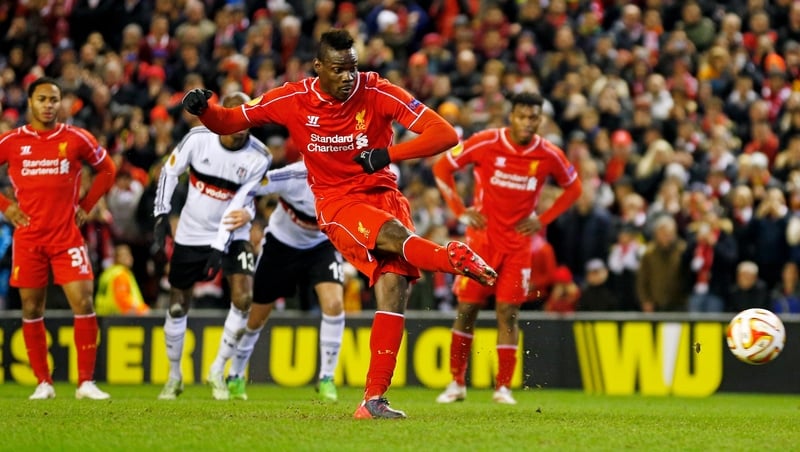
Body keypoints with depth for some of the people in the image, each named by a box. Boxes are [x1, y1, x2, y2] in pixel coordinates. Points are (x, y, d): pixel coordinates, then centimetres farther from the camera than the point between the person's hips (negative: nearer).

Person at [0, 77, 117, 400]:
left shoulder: (76, 139, 1)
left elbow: (107, 170, 13)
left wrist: (86, 206, 6)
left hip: (67, 236, -1)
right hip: (28, 237, 1)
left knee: (84, 304, -9)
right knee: (32, 310, 4)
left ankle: (86, 383, -3)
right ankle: (43, 383, 14)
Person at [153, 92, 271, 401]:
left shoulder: (258, 158, -16)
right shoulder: (198, 138, -14)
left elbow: (239, 206, -18)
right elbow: (170, 171, 0)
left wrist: (220, 247, -22)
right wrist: (161, 215, -4)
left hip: (231, 235, -1)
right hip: (191, 234, 1)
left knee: (243, 297, -19)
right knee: (177, 306, 5)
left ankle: (218, 371, -4)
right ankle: (174, 376, 25)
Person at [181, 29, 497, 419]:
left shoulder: (378, 93, -10)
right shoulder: (294, 100, -6)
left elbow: (446, 135, -14)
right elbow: (228, 122, 6)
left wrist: (389, 153, -24)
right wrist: (203, 109, -16)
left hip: (383, 194, 1)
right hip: (337, 204, -1)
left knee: (394, 285, -15)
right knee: (396, 238, -37)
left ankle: (374, 399, -13)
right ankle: (458, 258, -21)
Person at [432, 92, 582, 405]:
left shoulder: (549, 155, -6)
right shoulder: (485, 143, -11)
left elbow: (573, 188, 11)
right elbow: (442, 168, 0)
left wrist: (543, 219, 1)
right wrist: (461, 212, -4)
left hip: (518, 242, 1)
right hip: (482, 236, 0)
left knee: (508, 313, -5)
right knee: (466, 310, 0)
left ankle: (503, 387, 2)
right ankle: (457, 384, 11)